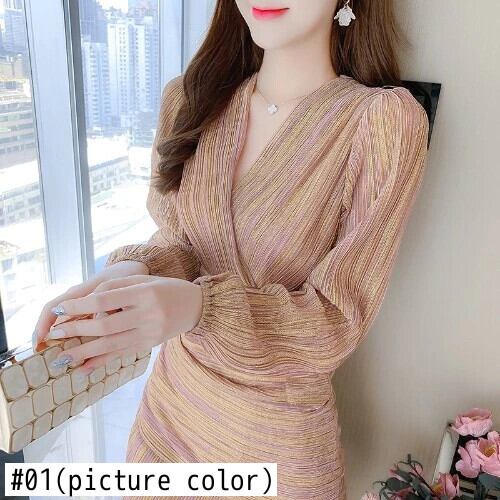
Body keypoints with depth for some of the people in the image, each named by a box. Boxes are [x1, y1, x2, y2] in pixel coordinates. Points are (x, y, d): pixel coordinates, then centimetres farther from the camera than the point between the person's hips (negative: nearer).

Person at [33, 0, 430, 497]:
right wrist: (135, 270, -24)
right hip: (171, 395, 4)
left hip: (280, 428, -3)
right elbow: (175, 241, -1)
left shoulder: (385, 118, -18)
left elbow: (338, 319, -18)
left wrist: (201, 305, -35)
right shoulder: (190, 98, -3)